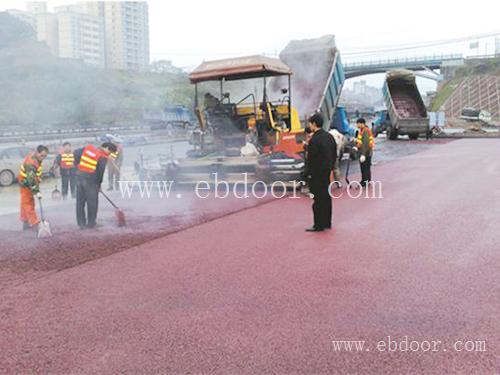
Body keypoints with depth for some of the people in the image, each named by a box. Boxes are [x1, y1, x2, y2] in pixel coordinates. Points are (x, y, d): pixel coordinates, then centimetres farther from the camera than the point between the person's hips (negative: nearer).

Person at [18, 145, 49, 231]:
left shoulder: (35, 157, -2)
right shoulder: (31, 163, -32)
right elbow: (31, 179, -36)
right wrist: (36, 191, -37)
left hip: (29, 182, 10)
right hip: (25, 183, -10)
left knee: (25, 203, 16)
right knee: (28, 204, -8)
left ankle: (26, 223, 26)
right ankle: (35, 224, -10)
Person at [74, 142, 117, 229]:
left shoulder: (88, 147, 10)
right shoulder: (103, 157, -7)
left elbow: (76, 152, 10)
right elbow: (100, 172, -7)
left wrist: (77, 164, 19)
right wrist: (98, 184, 7)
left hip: (79, 175, 6)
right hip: (90, 179, -6)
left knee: (80, 201, 11)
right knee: (92, 202, 7)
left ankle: (81, 223, 16)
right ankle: (91, 223, 14)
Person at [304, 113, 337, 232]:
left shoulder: (314, 139, -18)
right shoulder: (329, 136, 8)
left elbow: (311, 158, -18)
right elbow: (334, 154, 14)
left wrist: (309, 173, -8)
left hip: (317, 173, -8)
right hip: (327, 171, 8)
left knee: (318, 199, -2)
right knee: (326, 196, 15)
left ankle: (319, 225, 3)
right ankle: (327, 222, 25)